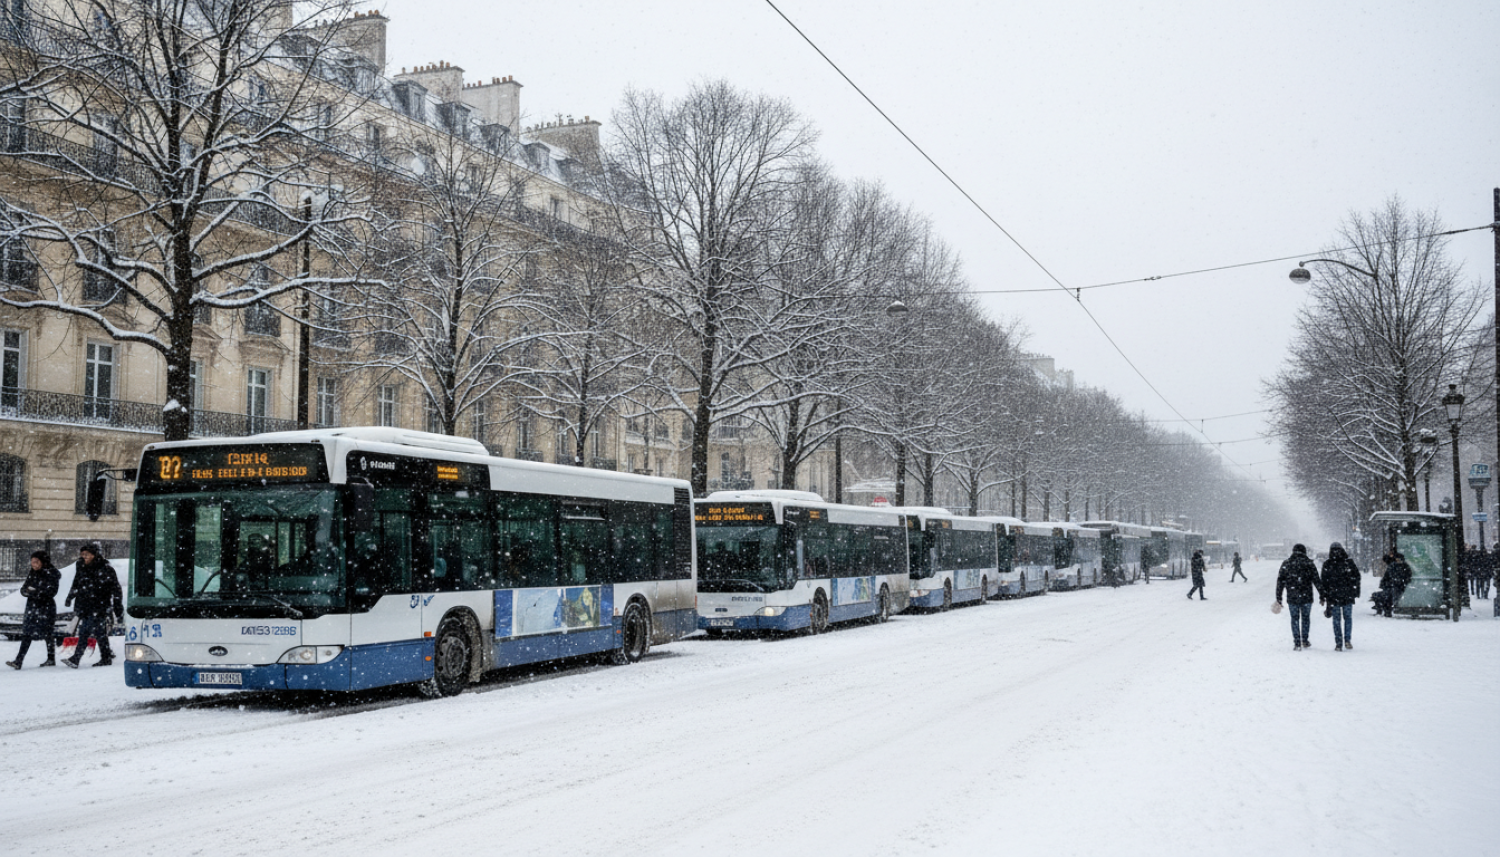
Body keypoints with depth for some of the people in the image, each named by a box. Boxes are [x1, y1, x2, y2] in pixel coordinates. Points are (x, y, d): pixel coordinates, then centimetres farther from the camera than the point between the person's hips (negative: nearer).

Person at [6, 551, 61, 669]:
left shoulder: (52, 574, -8)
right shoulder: (32, 574, 10)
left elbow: (52, 592, -16)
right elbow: (23, 589, 9)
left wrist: (35, 592, -24)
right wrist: (26, 590, -15)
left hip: (47, 607, -5)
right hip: (32, 607, 5)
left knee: (49, 634, 5)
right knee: (27, 634, -2)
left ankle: (51, 659, 18)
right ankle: (18, 661, -8)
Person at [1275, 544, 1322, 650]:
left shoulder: (1286, 564, 3)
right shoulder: (1309, 564, -1)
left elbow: (1280, 582, 3)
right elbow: (1316, 581, -2)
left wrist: (1278, 598, 7)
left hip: (1292, 598, 0)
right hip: (1306, 597, 0)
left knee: (1295, 619, 8)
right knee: (1305, 618, 15)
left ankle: (1297, 643, 3)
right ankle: (1304, 641, 20)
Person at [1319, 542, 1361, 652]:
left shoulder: (1327, 564, -2)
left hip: (1333, 597, 0)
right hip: (1348, 596, 0)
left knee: (1336, 620, 3)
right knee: (1348, 617, 10)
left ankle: (1338, 643, 5)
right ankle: (1347, 640, 5)